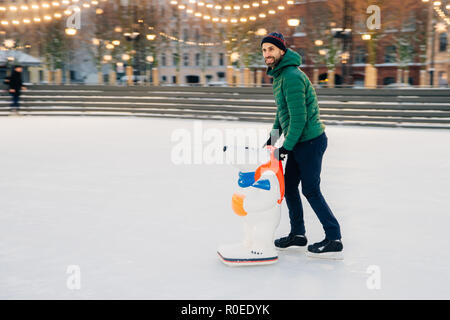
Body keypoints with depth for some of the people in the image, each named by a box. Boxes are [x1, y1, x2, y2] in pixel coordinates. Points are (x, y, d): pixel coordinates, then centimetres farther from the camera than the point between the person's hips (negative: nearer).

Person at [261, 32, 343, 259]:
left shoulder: (292, 76, -20)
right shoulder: (279, 75, 13)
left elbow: (299, 117, -23)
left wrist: (286, 146, -18)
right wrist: (273, 136, 16)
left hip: (310, 141, -10)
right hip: (298, 141, 10)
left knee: (311, 190, -5)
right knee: (289, 186, 14)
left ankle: (334, 240, 3)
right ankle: (298, 235, 26)